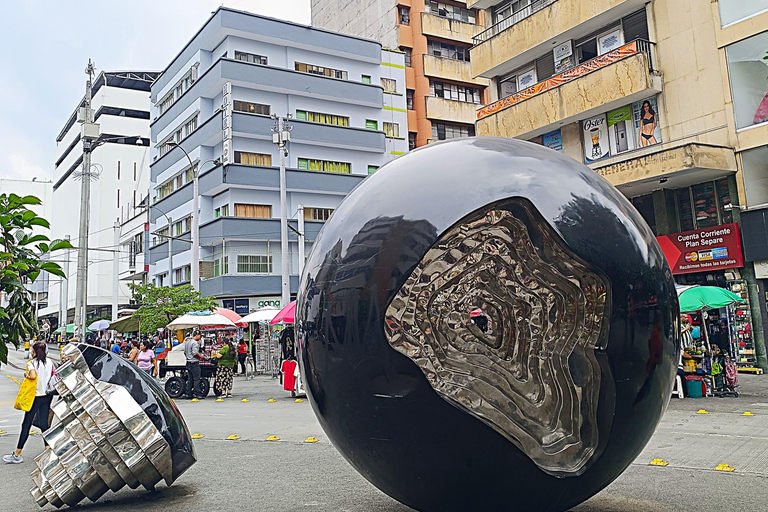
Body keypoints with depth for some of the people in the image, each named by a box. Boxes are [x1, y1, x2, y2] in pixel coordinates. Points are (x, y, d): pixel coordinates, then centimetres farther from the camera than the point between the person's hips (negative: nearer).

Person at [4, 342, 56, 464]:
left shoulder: (32, 363, -11)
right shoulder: (49, 362, 5)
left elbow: (33, 376, -28)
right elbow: (54, 376, 6)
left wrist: (26, 374, -9)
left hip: (36, 397, -5)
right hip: (47, 396, 5)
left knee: (26, 425, 1)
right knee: (44, 424, 11)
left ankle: (17, 455, 7)